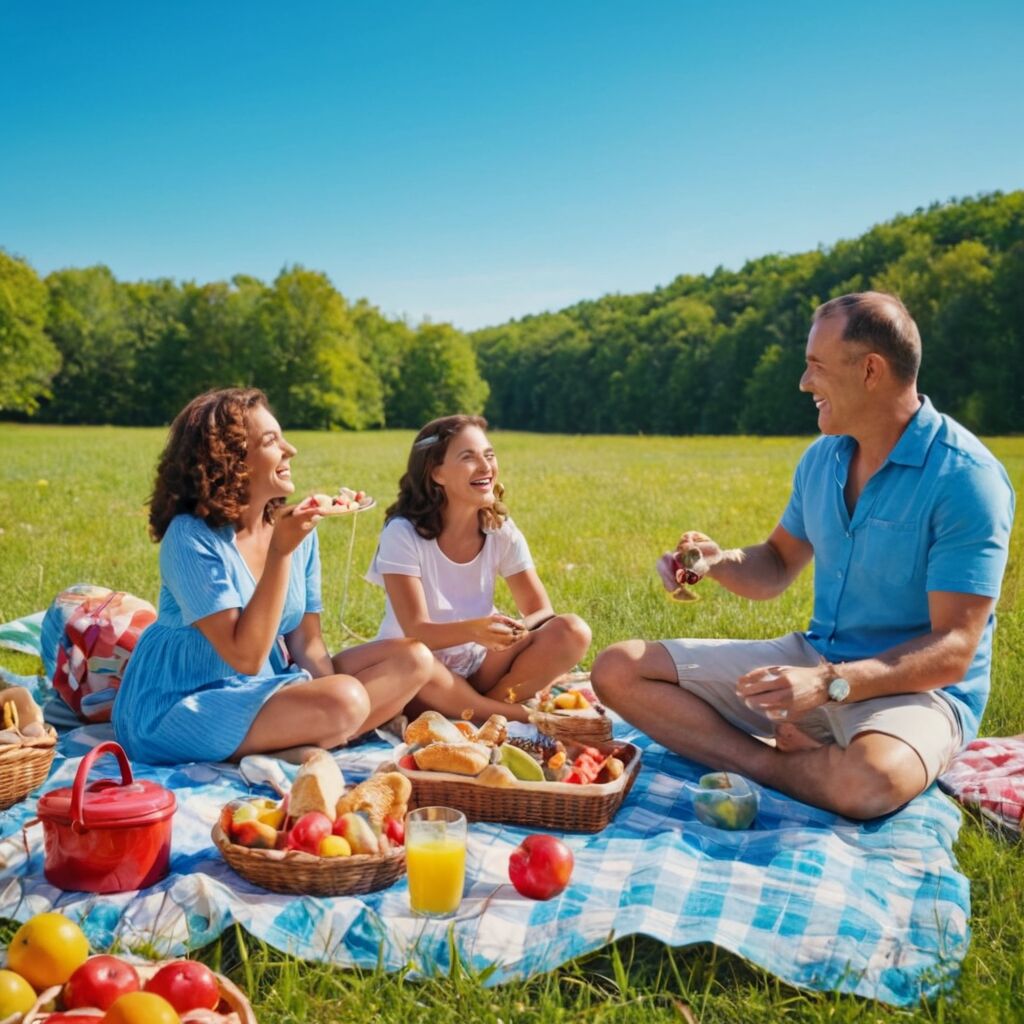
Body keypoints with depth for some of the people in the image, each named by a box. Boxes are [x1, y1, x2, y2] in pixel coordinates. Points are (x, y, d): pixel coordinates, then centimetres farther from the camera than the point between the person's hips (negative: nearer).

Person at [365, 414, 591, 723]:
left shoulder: (502, 532, -4)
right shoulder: (404, 534, -16)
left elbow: (542, 611, -5)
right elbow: (416, 631, -22)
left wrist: (521, 628, -31)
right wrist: (472, 630, -43)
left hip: (479, 667, 4)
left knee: (573, 632, -18)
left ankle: (470, 709, -16)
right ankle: (523, 716, -19)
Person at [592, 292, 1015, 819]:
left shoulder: (966, 478, -17)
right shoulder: (822, 458, 5)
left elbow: (953, 652, -20)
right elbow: (776, 568, 16)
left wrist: (830, 683, -32)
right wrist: (719, 560, -7)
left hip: (914, 689, -6)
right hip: (812, 660, 6)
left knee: (870, 780, -43)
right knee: (618, 670, -4)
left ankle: (763, 762, -10)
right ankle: (772, 760, -18)